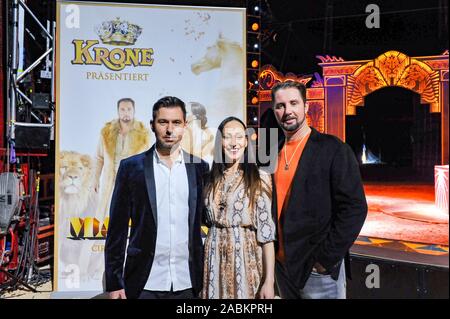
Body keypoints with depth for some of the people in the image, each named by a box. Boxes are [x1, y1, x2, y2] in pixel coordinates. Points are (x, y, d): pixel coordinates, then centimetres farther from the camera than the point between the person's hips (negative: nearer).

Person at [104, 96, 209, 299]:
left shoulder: (199, 168, 3)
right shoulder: (131, 167, -1)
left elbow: (206, 226, 6)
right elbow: (117, 229, 0)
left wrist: (205, 281, 4)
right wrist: (114, 283, -4)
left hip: (188, 285, 1)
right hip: (144, 285, -1)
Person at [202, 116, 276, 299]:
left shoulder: (259, 179, -8)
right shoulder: (211, 179, 6)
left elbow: (266, 232, -11)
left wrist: (269, 280, -13)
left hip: (245, 259, -4)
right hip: (215, 260, 4)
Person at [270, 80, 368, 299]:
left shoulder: (333, 149, -10)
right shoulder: (276, 153, 8)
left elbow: (354, 207, -15)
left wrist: (326, 258, -16)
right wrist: (271, 250, 6)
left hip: (318, 268, -5)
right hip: (282, 264, 6)